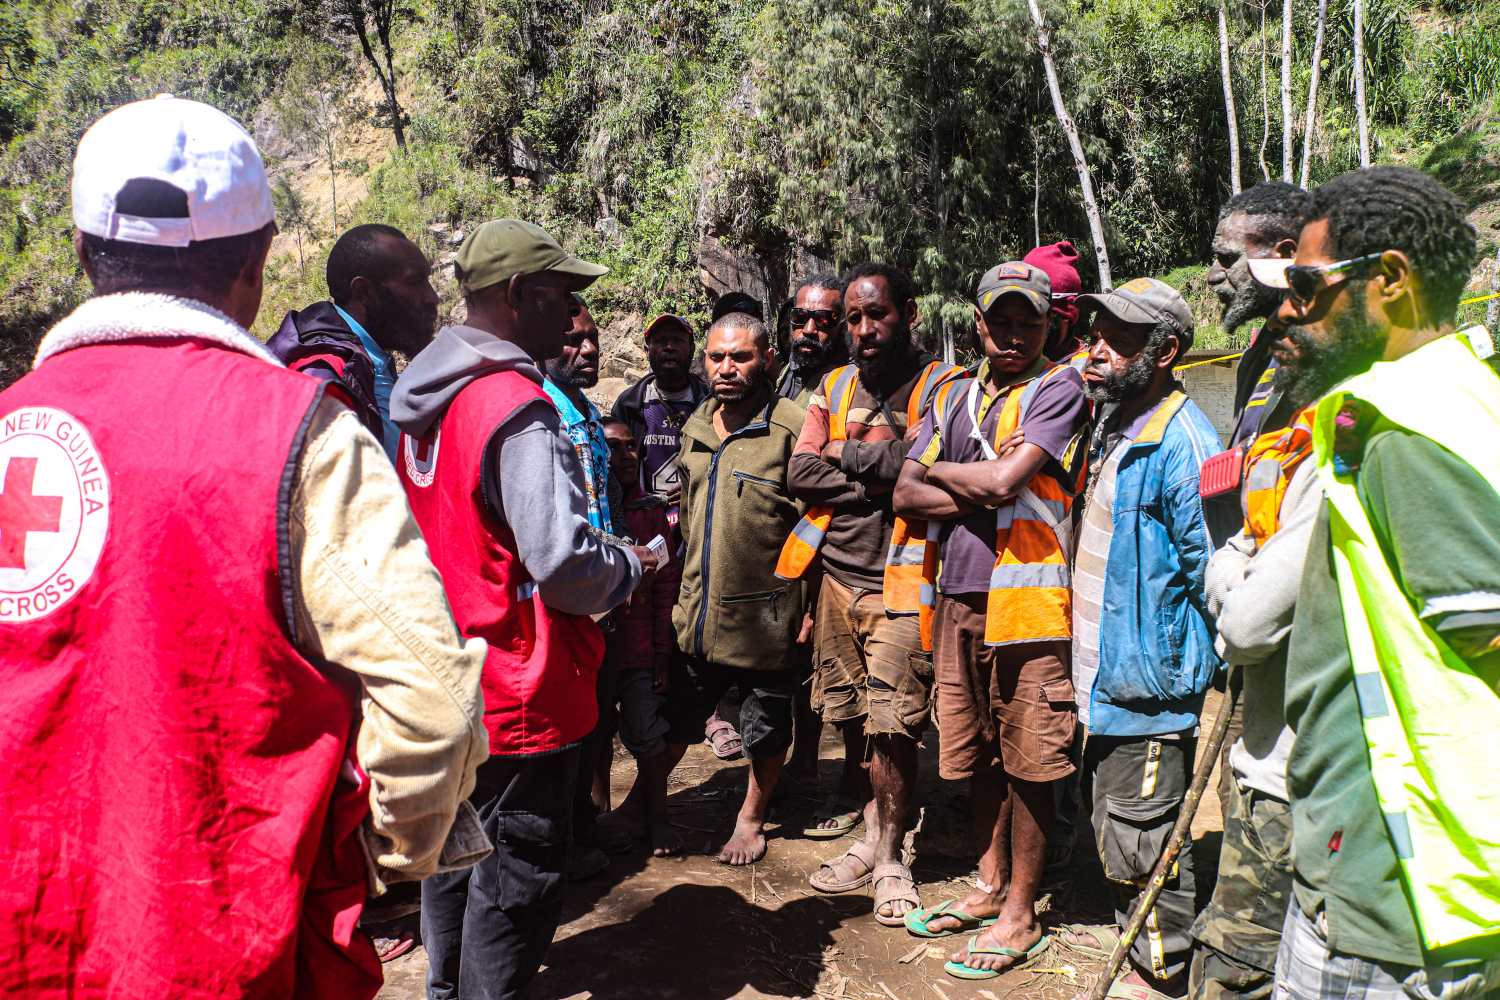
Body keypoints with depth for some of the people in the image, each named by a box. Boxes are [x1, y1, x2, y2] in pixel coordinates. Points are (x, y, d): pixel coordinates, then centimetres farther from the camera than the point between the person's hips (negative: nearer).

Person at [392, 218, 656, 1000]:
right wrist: (630, 568, -8)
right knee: (516, 876, 7)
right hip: (517, 696, -9)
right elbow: (564, 563, -29)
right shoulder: (516, 407, -22)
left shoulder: (425, 399, 5)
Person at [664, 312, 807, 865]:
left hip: (764, 613, -4)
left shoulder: (791, 427, -12)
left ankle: (751, 818, 35)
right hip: (697, 611, 5)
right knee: (671, 721, 14)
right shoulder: (694, 427, 8)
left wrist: (809, 605, -12)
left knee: (766, 728, 14)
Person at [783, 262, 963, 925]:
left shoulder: (942, 386, -3)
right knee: (848, 714, 12)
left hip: (900, 580, -5)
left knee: (893, 726, -3)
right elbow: (800, 473, 1)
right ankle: (862, 814, 32)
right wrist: (882, 468, -9)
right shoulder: (834, 387, 13)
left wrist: (849, 452, -8)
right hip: (837, 572, 5)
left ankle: (888, 854, 14)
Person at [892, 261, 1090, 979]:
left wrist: (936, 469, 0)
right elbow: (906, 497, 6)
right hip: (958, 596, 6)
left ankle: (1020, 914, 18)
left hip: (1027, 602, -5)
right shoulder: (954, 396, 14)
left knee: (1027, 764, 4)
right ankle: (990, 886, 32)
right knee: (980, 756, 16)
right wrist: (982, 493, -9)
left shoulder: (1059, 389, -3)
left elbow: (1005, 480, -17)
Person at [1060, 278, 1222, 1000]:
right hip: (1103, 672, 9)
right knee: (1111, 823, 22)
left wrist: (1185, 659, -15)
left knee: (1141, 834, 4)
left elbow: (1212, 564, -21)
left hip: (1146, 679, -9)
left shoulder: (1182, 442, -20)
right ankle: (1131, 930, 40)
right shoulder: (1109, 429, 10)